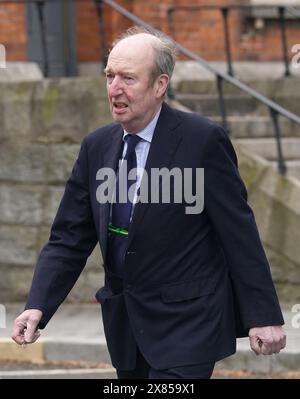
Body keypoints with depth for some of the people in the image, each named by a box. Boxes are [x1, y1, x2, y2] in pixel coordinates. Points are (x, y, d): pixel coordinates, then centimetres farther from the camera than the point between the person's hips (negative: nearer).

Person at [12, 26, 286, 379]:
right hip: (125, 325, 6)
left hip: (187, 324, -6)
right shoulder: (96, 147, 5)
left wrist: (263, 317, -10)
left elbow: (239, 233, -10)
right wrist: (37, 307, -10)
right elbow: (69, 240, 5)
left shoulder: (203, 141, -12)